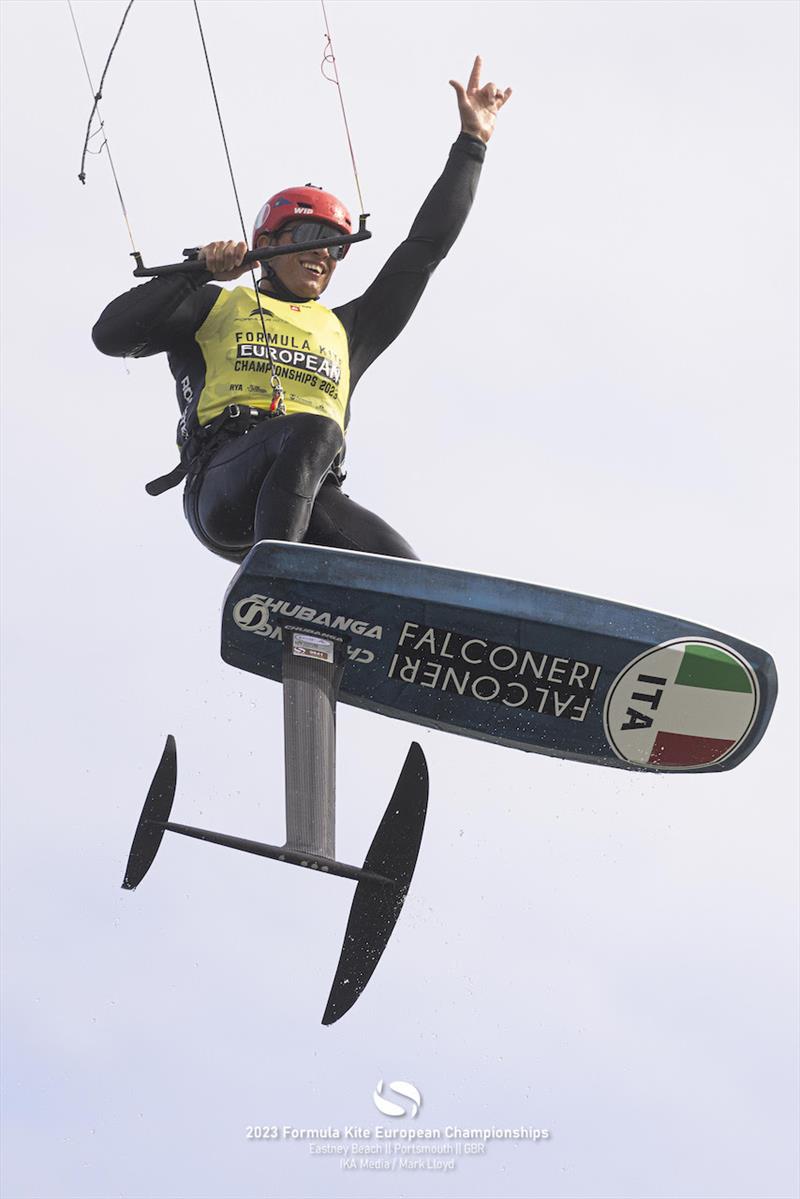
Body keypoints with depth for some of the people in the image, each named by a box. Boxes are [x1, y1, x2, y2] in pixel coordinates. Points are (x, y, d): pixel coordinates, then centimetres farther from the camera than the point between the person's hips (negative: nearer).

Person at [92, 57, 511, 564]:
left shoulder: (345, 330, 36)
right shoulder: (218, 307, 27)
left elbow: (424, 249, 40)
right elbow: (112, 334, 15)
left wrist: (471, 143, 41)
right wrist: (197, 274, 10)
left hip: (310, 500, 4)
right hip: (224, 480, -4)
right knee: (314, 431, -38)